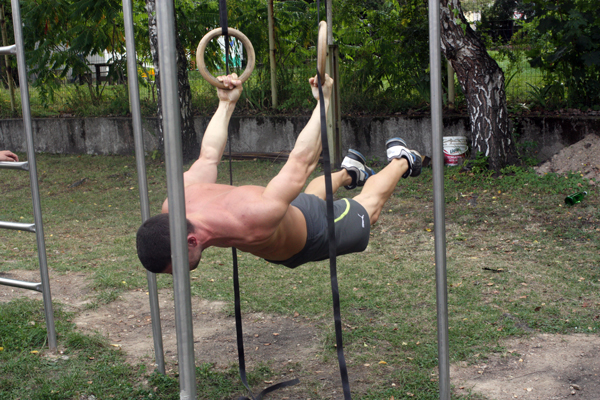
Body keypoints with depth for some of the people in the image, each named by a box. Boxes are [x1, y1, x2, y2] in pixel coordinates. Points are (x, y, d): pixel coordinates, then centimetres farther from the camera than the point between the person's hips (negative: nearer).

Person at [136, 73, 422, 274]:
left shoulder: (255, 220, -52)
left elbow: (302, 160, -39)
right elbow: (208, 157, -12)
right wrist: (225, 104, -2)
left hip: (313, 234, -5)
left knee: (368, 209, 28)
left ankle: (400, 160, 52)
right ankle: (348, 172, 68)